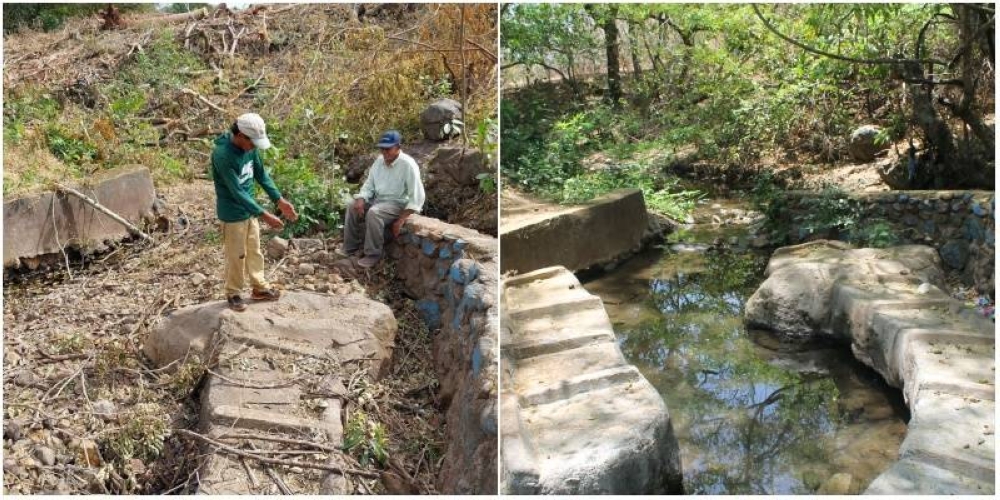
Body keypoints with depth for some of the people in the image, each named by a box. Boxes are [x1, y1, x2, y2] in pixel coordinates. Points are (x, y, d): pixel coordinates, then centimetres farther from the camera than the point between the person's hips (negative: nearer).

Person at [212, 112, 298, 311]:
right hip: (233, 214, -7)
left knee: (254, 250, 19)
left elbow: (261, 174, 5)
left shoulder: (250, 147, -7)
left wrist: (280, 200, -1)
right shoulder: (222, 155, -30)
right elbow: (237, 192, -30)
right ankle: (233, 293, 25)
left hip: (249, 209, 7)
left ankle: (259, 287, 33)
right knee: (236, 256, 7)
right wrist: (264, 215, -30)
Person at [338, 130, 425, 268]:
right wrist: (361, 200, -13)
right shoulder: (379, 161, 1)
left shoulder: (408, 165, -22)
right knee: (353, 206, -4)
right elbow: (369, 185, 9)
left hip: (399, 203, -8)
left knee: (373, 213, -31)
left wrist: (400, 220, -27)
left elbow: (417, 197, -23)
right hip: (379, 199, 8)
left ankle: (373, 254, -19)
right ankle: (351, 247, 7)